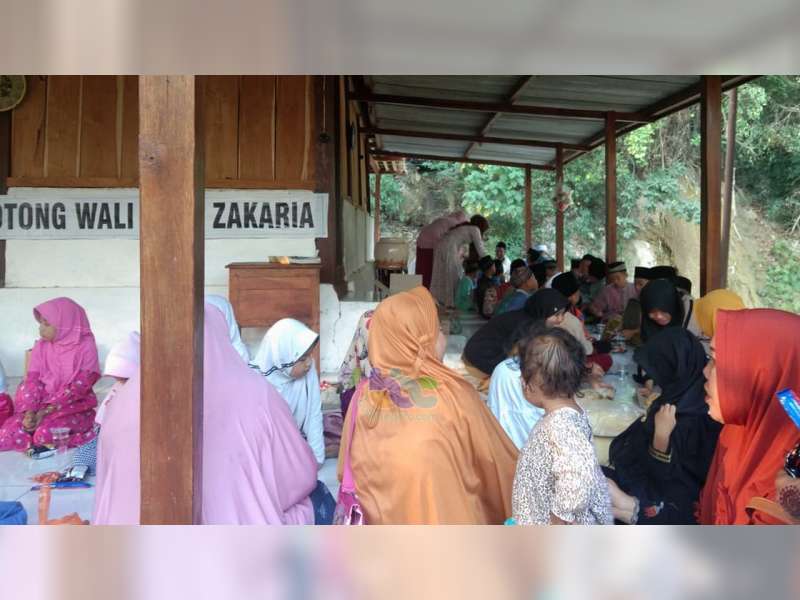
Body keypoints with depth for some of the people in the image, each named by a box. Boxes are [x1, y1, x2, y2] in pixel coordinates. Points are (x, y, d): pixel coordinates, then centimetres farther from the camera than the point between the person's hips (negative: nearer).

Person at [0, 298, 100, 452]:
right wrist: (30, 411, -17)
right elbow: (32, 381, 0)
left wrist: (46, 412, -20)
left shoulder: (86, 346, -9)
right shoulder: (41, 346, 7)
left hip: (74, 408, -5)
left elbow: (79, 386, -14)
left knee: (45, 434, -31)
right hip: (42, 405, 5)